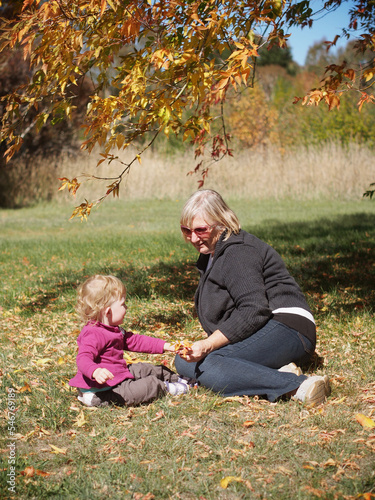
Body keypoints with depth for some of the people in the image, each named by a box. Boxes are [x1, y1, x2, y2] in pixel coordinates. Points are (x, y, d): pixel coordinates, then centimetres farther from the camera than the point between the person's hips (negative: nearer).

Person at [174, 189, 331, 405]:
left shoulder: (238, 252, -10)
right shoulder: (211, 254, 22)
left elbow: (253, 311, -22)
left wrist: (208, 345, -26)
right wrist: (205, 346, 11)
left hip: (284, 330, -11)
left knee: (207, 367, -30)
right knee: (183, 363, -6)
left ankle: (299, 387, -32)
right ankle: (278, 375, -14)